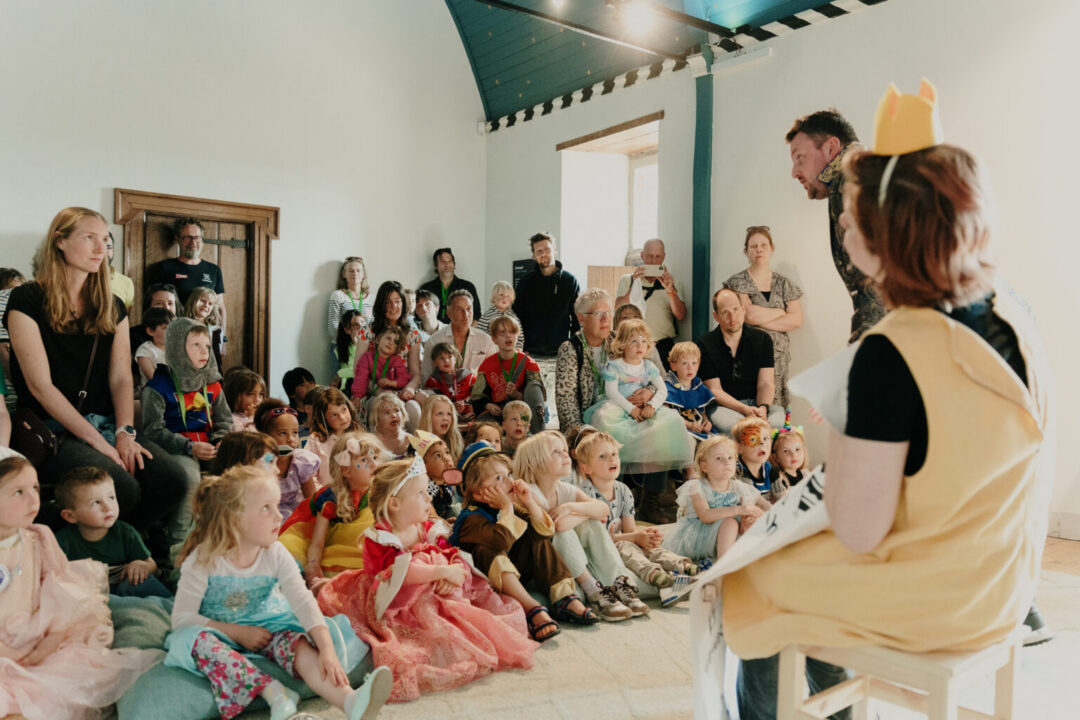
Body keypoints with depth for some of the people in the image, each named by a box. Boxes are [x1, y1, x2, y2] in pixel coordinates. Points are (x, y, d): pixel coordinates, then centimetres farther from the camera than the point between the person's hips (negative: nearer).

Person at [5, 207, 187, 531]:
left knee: (173, 480, -22)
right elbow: (40, 385, -10)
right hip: (54, 431, -5)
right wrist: (98, 443, -15)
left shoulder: (111, 306, 15)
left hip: (106, 425, 5)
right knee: (123, 489, -31)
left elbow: (120, 377, 8)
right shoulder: (28, 300, -3)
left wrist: (125, 433, -10)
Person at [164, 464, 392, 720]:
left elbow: (303, 601, -22)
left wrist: (327, 649, -35)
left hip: (265, 627, 1)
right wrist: (238, 632, -20)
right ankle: (276, 694, -43)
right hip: (221, 634, -1)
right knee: (196, 639, -35)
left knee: (294, 640, -30)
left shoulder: (276, 555, -11)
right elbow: (182, 617, -14)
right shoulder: (204, 560, -18)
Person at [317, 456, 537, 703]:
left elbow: (456, 557, 5)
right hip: (399, 609, -5)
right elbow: (400, 571, -25)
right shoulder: (378, 539, -9)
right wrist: (443, 572, -27)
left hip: (437, 599, 6)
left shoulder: (430, 530, 11)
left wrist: (456, 573, -19)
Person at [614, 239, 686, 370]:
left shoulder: (670, 282, 15)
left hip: (663, 346, 1)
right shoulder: (627, 280, 12)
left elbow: (681, 316, 4)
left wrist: (670, 291, -11)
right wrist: (634, 285, -13)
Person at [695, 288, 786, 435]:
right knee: (729, 423, -39)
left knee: (778, 415, -33)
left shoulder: (762, 339, 9)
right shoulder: (705, 345, 0)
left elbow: (765, 383, 3)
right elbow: (714, 389, -5)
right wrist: (745, 409, -21)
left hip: (757, 402, 2)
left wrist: (763, 407, -21)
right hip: (724, 406, -2)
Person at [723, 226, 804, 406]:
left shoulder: (784, 284, 12)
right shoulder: (738, 282, 2)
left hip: (778, 356, 3)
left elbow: (797, 320, 1)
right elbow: (749, 314, -13)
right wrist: (782, 312, -1)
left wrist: (761, 320, -7)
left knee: (775, 404, -3)